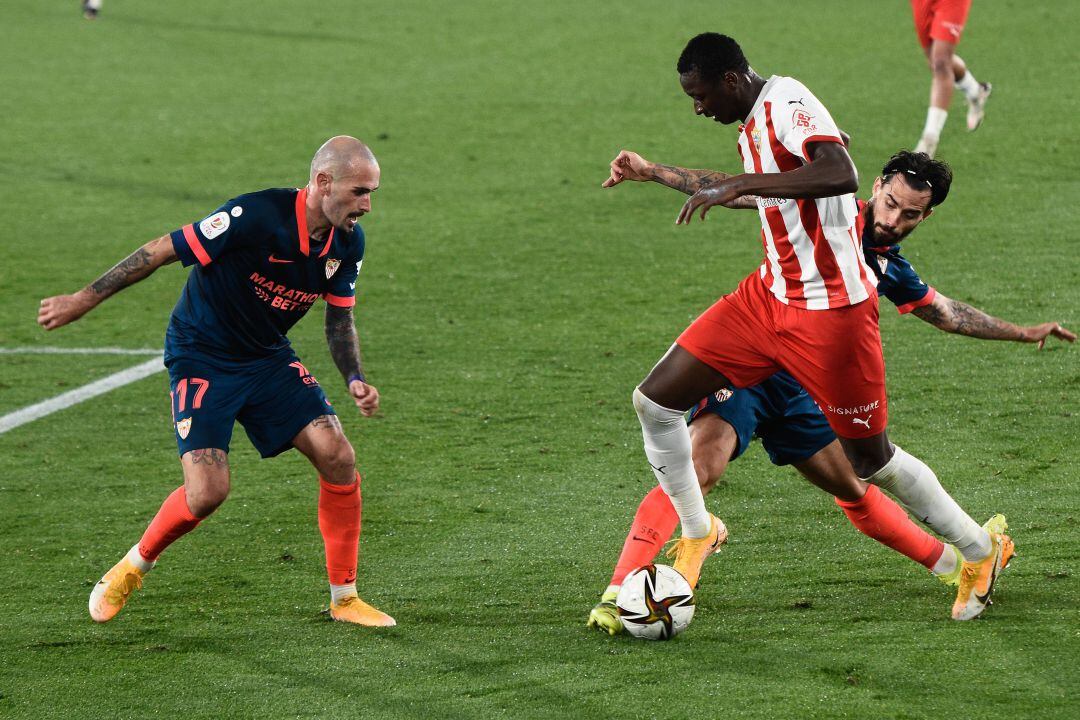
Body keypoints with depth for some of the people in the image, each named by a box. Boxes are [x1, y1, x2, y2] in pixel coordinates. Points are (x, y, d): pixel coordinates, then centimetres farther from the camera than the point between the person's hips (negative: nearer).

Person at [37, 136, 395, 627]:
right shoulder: (256, 216, -28)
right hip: (201, 359, -6)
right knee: (208, 490, -19)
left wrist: (355, 380, -9)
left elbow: (340, 320, 9)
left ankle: (344, 598, 6)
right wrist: (84, 300, -16)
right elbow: (162, 250, -21)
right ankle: (133, 567, 11)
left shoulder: (348, 243, -6)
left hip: (269, 358, 6)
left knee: (338, 457, -10)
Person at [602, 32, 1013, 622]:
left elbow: (840, 175, -38)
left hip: (831, 313, -9)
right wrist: (655, 174, 36)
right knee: (655, 400, -1)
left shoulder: (788, 105, -19)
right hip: (768, 299, 9)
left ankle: (981, 553, 23)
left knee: (868, 458, 2)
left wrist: (738, 186, -36)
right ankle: (697, 533, 18)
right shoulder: (754, 123, 9)